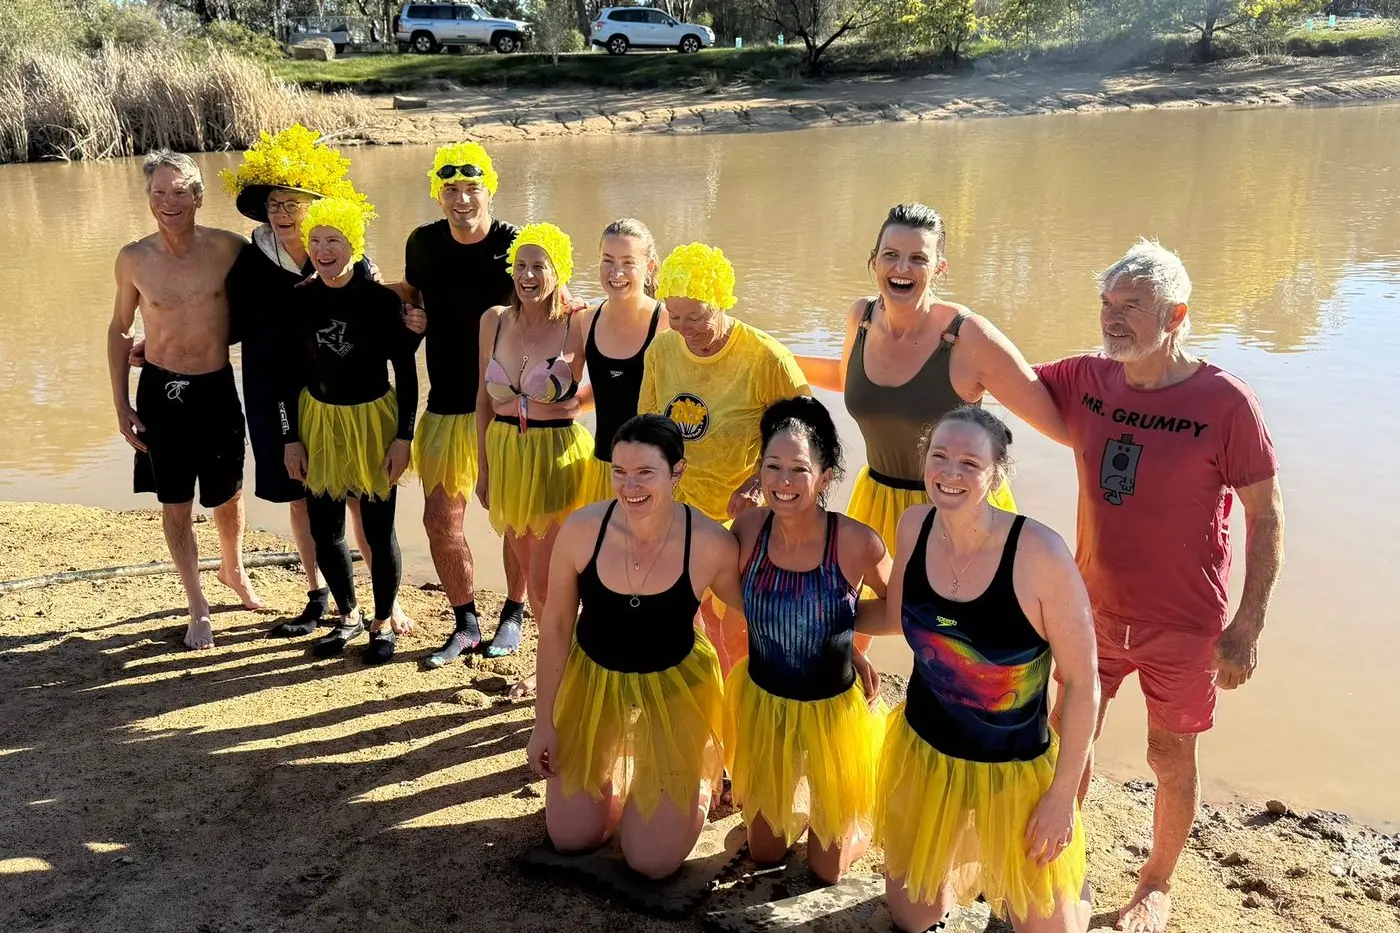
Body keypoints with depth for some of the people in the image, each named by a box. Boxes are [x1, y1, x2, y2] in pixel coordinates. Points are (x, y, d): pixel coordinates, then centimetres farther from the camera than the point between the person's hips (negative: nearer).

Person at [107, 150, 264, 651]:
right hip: (161, 390, 0)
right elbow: (119, 330, 4)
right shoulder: (133, 259, -7)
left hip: (218, 387, 0)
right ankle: (198, 607, 22)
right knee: (176, 504, 7)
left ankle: (233, 570, 44)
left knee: (228, 496, 15)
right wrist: (122, 406, 2)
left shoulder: (229, 248, -9)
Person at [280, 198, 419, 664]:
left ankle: (384, 623, 24)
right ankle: (348, 616, 32)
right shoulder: (300, 300, -4)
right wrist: (291, 438, 2)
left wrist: (404, 436, -10)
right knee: (324, 529, 9)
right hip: (319, 420, 3)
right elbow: (289, 373, 3)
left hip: (374, 418, -3)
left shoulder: (381, 299, -13)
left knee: (379, 528, 4)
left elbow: (406, 371, -8)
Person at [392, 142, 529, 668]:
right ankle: (465, 624, 25)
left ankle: (513, 612, 34)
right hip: (446, 407, 4)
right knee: (440, 522, 6)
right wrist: (407, 313, -1)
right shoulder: (423, 243, 1)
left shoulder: (517, 247, -11)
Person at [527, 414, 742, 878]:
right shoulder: (581, 529, -21)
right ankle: (616, 769, 41)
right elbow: (556, 626, -7)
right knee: (571, 837, 11)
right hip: (593, 683, 2)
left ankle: (696, 781, 32)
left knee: (653, 860, 1)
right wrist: (544, 722, -1)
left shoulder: (712, 545, -26)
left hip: (674, 692, -2)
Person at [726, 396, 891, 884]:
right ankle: (798, 793, 50)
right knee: (765, 852, 21)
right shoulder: (749, 527, -17)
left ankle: (853, 808, 44)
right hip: (762, 703, 3)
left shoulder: (856, 542, -26)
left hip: (832, 710, -3)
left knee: (828, 867, 14)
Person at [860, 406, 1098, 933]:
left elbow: (1081, 682, -17)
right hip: (922, 751, 4)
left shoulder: (1039, 553, -27)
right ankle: (964, 865, 47)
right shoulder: (914, 527, -12)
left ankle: (1058, 865, 40)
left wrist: (1063, 792, -12)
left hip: (1015, 770, -4)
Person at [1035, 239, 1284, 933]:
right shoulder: (1085, 379, -5)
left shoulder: (1224, 401, -17)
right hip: (1095, 608, 4)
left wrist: (1248, 627, -12)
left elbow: (1266, 517, -11)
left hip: (1183, 625, -3)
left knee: (1170, 757, 14)